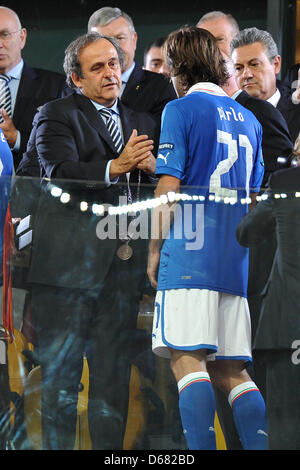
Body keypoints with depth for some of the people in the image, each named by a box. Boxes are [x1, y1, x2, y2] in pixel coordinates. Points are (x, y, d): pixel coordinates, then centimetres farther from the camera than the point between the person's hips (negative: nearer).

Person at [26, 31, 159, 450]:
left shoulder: (143, 124, 21)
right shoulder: (56, 116, 3)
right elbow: (61, 173, -13)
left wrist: (152, 168, -7)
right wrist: (115, 167, -26)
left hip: (123, 263, 5)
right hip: (71, 261, -5)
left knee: (114, 375, 6)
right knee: (60, 372, -3)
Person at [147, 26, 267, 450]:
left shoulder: (181, 110, -2)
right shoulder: (248, 120, 18)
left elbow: (169, 185, -8)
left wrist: (155, 247, -1)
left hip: (189, 256, -6)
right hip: (235, 260, 6)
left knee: (188, 360, -10)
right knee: (232, 370, 8)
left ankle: (201, 450, -20)